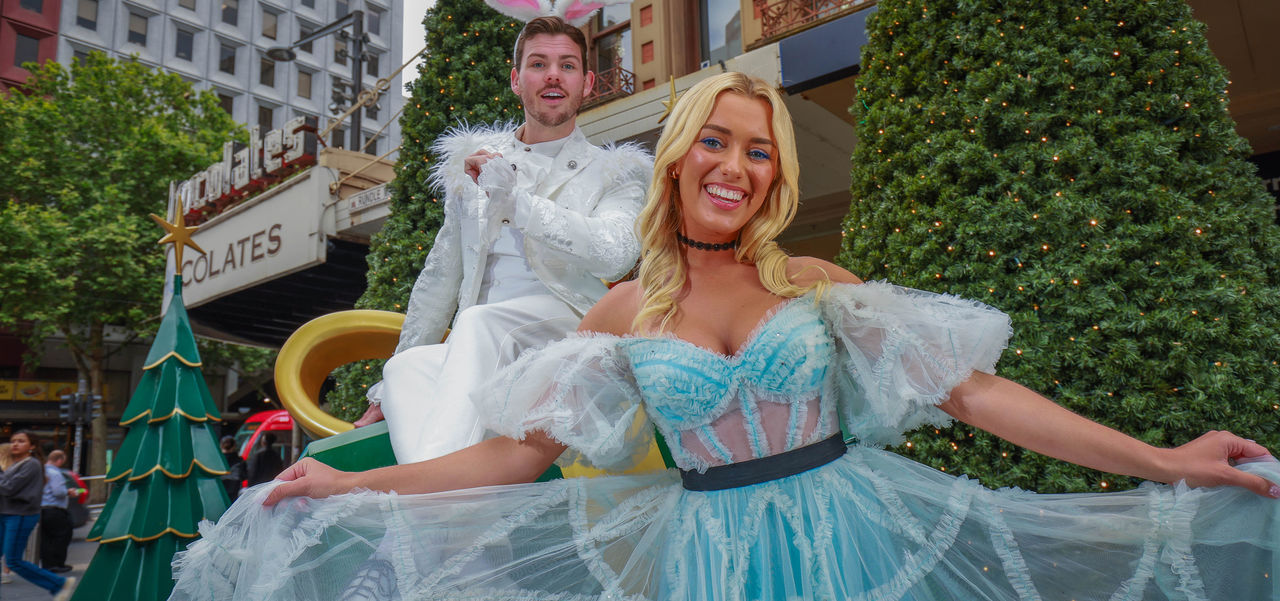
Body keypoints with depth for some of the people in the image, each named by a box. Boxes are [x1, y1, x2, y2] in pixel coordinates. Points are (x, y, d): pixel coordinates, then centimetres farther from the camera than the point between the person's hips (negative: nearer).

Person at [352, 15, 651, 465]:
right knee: (408, 367, -28)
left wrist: (511, 194, -11)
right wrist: (384, 394, 21)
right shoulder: (472, 161, 22)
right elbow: (441, 278, 24)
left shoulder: (615, 172, 11)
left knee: (479, 323, -32)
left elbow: (615, 257, -11)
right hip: (476, 360, 4)